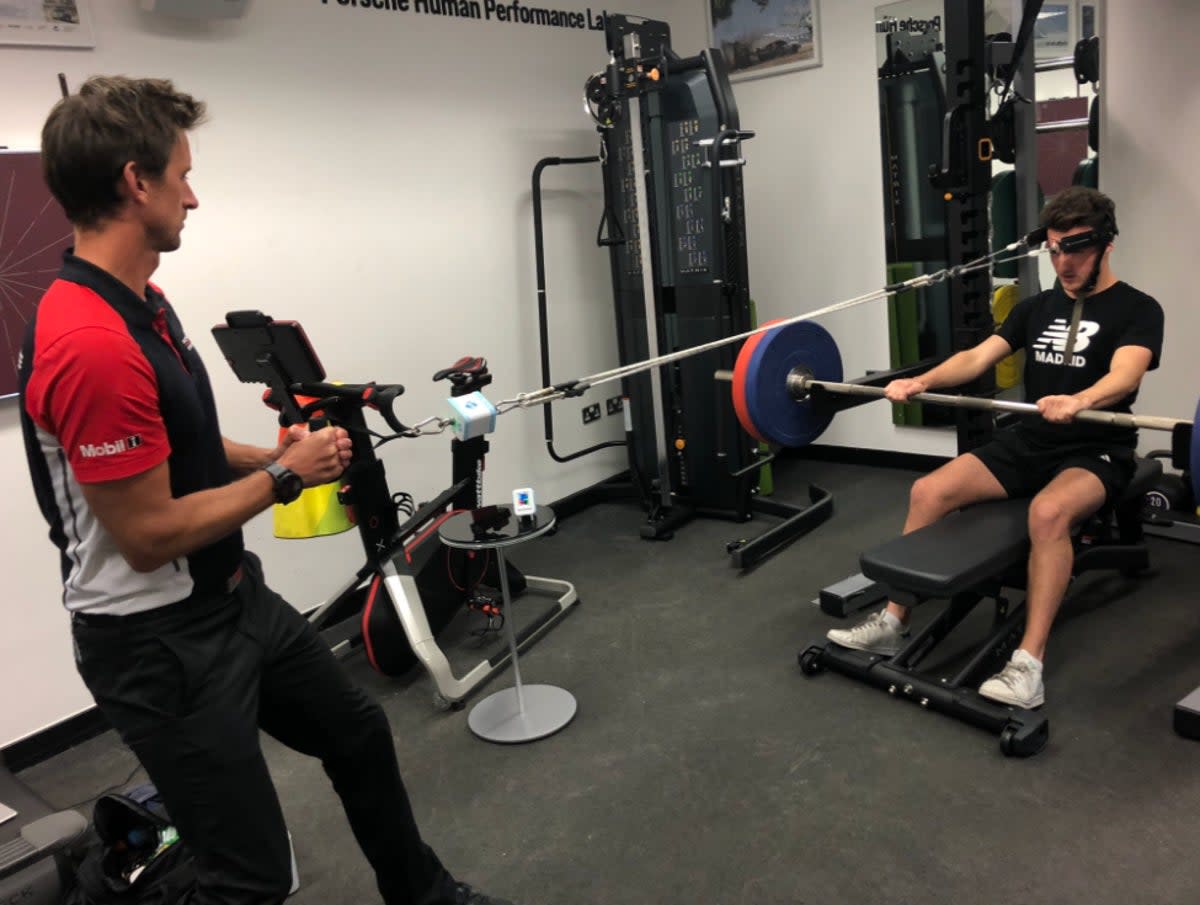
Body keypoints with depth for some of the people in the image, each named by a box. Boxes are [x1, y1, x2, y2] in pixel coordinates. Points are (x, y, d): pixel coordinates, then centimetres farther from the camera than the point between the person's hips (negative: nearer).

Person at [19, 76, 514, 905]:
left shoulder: (139, 303, 5)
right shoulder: (91, 343, -29)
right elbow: (151, 534, -25)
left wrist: (269, 457, 3)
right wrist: (284, 476, -15)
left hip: (235, 599, 10)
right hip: (161, 644, -10)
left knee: (358, 733, 24)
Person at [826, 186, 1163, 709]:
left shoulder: (1137, 310, -5)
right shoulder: (1038, 307, 13)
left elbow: (1125, 374, -26)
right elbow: (978, 357, 2)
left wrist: (1077, 402, -49)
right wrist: (922, 382, -18)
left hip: (1096, 453, -5)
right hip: (1029, 441, 6)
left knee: (1048, 511, -39)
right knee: (928, 491, -15)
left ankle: (1028, 666, -36)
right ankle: (893, 622, -7)